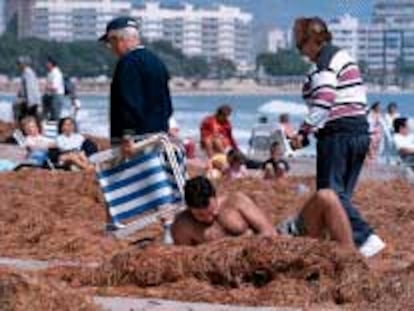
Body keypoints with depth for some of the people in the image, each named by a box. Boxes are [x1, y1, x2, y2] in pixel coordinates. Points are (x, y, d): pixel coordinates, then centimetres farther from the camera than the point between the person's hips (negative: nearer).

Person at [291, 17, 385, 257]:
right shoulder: (344, 56, 20)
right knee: (343, 194, 12)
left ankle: (366, 238, -18)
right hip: (361, 131, 10)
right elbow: (360, 98, 20)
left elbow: (323, 104, -22)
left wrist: (304, 133, -18)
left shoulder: (324, 62, -10)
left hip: (337, 135, -10)